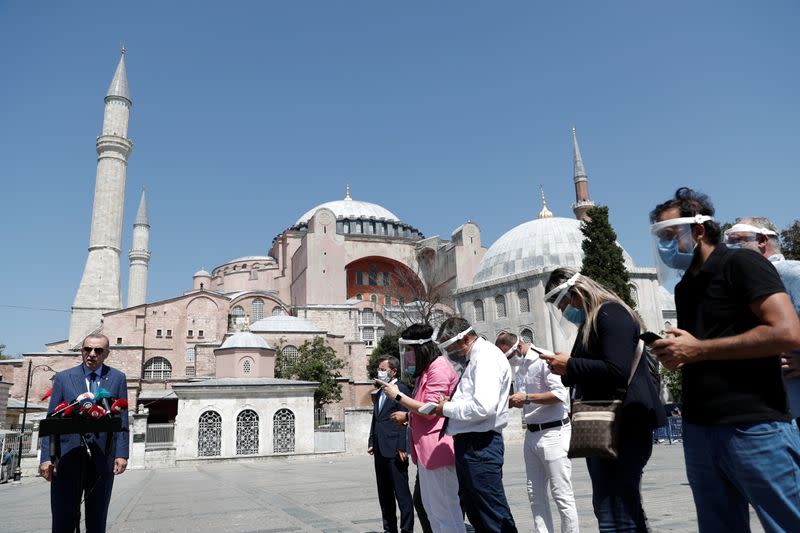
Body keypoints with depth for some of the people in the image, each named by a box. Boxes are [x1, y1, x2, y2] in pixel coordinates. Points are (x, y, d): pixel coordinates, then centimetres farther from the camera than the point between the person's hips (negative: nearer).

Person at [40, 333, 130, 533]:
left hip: (102, 458, 1)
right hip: (68, 456, 0)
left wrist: (122, 453, -6)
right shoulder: (63, 378, 6)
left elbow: (122, 419, 4)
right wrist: (46, 457, -5)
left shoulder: (117, 378, 6)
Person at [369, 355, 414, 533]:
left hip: (394, 450, -9)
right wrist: (371, 443, 13)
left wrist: (402, 448, -17)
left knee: (401, 492, -2)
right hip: (380, 451, 9)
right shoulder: (379, 393, 18)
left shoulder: (401, 390, -8)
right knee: (384, 493, 14)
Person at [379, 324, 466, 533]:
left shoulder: (439, 368, -13)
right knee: (431, 508, 16)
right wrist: (407, 416, 13)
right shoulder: (424, 371, 19)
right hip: (426, 450, 11)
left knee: (445, 509, -5)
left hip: (437, 447, -11)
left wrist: (398, 396, -11)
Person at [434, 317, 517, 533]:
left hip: (479, 446, -10)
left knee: (495, 515, -3)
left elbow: (483, 406, -26)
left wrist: (447, 408, -14)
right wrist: (451, 404, 6)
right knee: (474, 510, 18)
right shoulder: (475, 359, 16)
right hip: (468, 443, 10)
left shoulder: (487, 357, -14)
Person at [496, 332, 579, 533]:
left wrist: (526, 397, -20)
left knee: (562, 494, -2)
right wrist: (512, 401, 3)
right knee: (536, 494, 11)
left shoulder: (544, 361, -13)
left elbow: (560, 394, -21)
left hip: (553, 432, -8)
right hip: (531, 434, 9)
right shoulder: (519, 368, 13)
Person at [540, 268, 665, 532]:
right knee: (617, 509, 18)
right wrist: (565, 370, 3)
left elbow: (616, 371, -25)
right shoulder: (589, 322, 17)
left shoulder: (610, 312, -12)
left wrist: (570, 365, -15)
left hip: (623, 424, -10)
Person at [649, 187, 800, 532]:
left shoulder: (740, 264, -6)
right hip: (699, 429, 8)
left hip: (753, 426, -7)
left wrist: (698, 350, -16)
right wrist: (674, 354, 4)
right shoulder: (684, 287, 17)